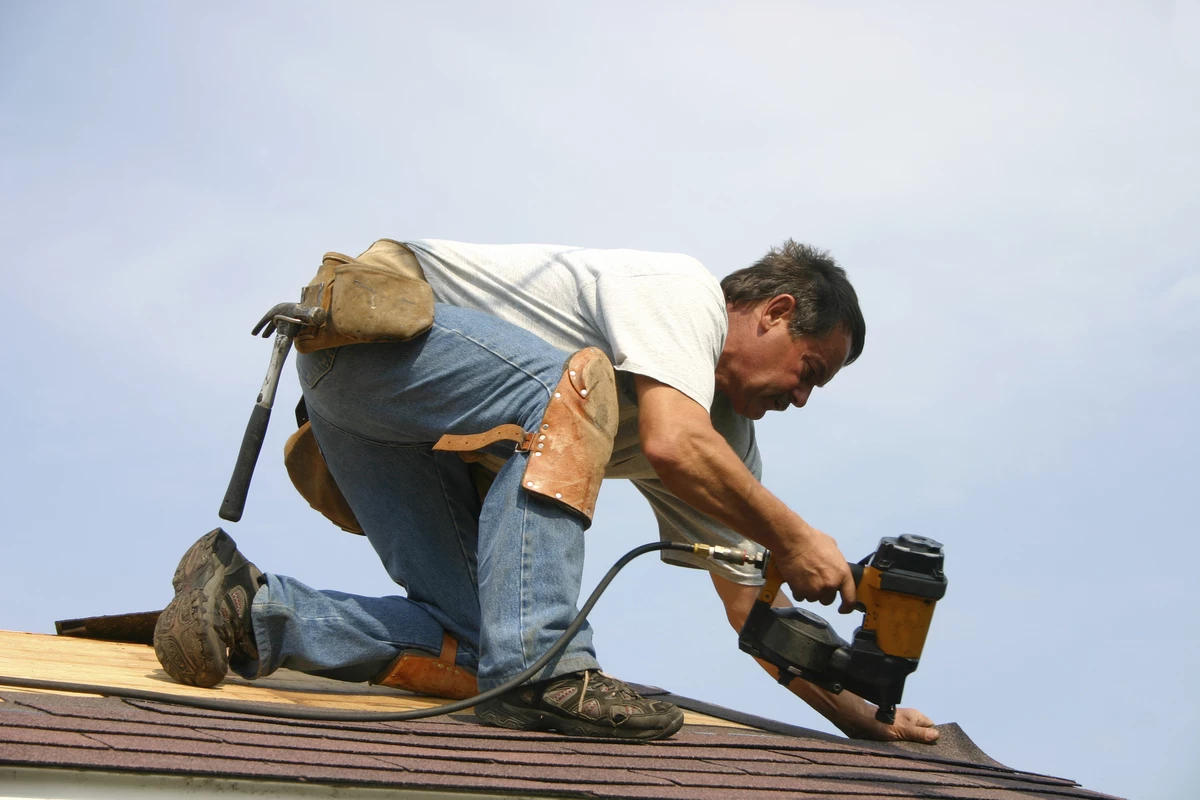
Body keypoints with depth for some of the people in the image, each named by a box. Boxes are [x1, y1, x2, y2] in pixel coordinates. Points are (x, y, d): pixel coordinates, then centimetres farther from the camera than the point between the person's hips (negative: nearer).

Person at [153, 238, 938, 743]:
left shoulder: (729, 432, 11)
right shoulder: (686, 290, -14)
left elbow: (754, 605, 10)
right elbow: (672, 444, -32)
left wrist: (866, 717, 7)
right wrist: (793, 536, -21)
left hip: (432, 448, 9)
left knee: (472, 652, -9)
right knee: (577, 387, -33)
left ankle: (248, 609, -3)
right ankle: (540, 664, -36)